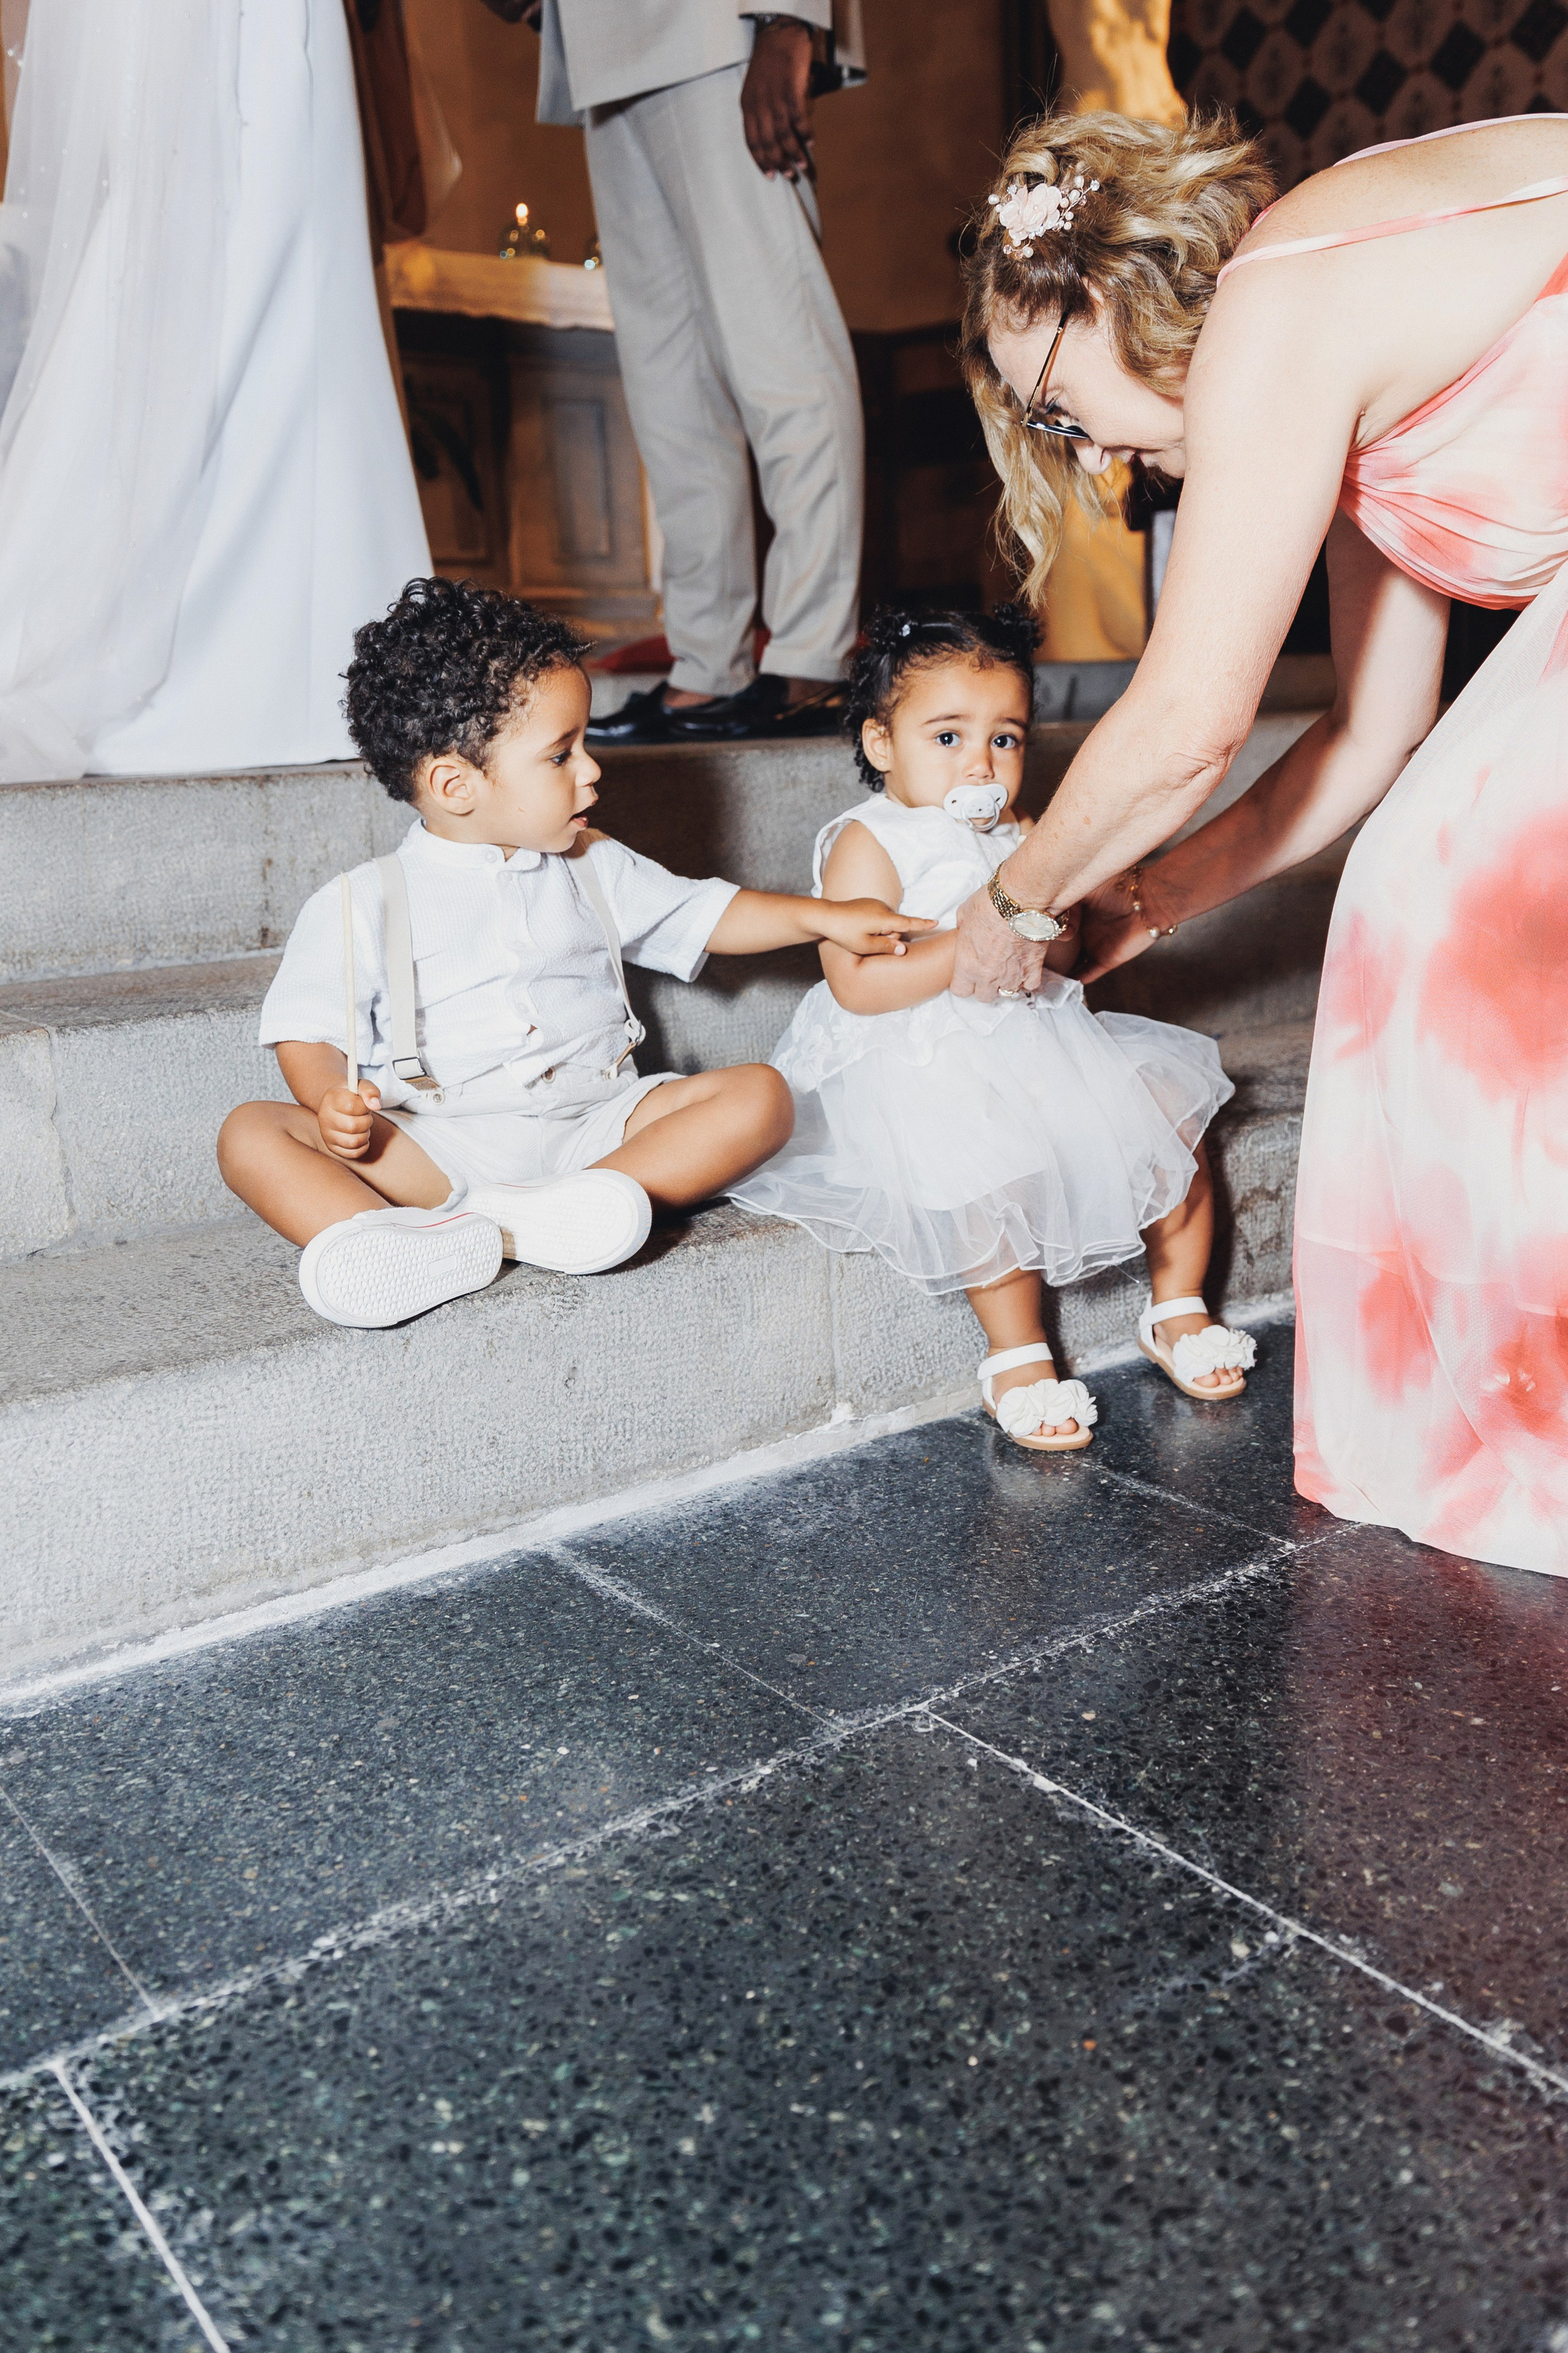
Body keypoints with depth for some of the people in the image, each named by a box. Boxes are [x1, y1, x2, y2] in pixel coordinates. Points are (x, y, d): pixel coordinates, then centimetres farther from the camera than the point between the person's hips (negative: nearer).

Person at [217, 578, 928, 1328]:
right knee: (250, 1133, -22)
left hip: (590, 1127, 3)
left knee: (759, 1095, -17)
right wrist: (332, 1100, -21)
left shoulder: (592, 869, 13)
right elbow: (310, 1032, 1)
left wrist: (821, 916, 12)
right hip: (434, 1146, -3)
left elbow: (702, 912, 22)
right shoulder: (364, 905, 1)